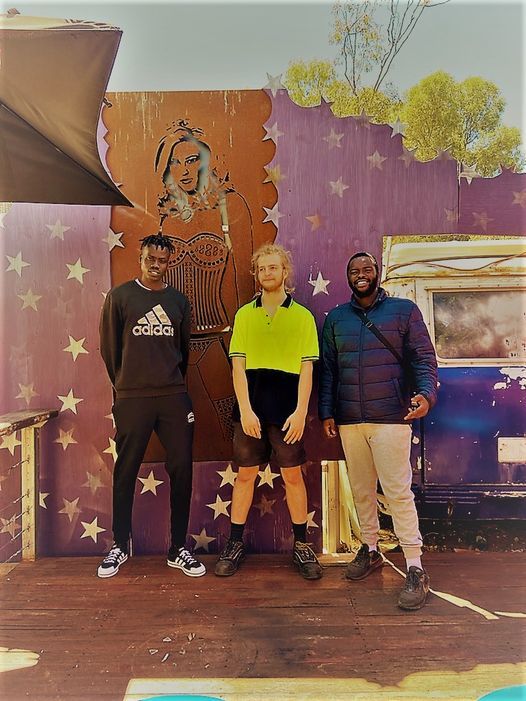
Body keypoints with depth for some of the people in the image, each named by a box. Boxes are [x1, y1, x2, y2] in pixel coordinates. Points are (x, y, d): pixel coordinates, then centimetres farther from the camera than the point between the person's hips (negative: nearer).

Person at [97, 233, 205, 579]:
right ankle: (120, 545, 24)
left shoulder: (179, 300, 11)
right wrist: (124, 384, 11)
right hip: (131, 399, -2)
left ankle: (179, 549, 15)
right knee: (126, 472, 7)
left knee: (182, 470, 2)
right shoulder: (120, 296, 3)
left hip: (174, 397, 2)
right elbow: (109, 346, 6)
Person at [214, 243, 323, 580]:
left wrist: (300, 411, -8)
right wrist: (245, 410, -7)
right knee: (245, 475, 9)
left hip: (287, 412, -1)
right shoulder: (244, 315, 7)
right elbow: (238, 365, 2)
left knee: (293, 476, 7)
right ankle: (235, 545, 22)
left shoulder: (302, 316, 4)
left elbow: (307, 368, 0)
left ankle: (302, 545, 22)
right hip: (250, 410, 1)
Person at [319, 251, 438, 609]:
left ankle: (416, 569, 6)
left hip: (391, 418, -4)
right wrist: (327, 412, 6)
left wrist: (426, 393, -18)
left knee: (398, 491, -5)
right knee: (361, 489, 13)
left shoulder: (404, 310, 3)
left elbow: (423, 357, -1)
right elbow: (327, 368, 11)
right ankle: (371, 550, 30)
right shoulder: (335, 318, 12)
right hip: (349, 420, 4)